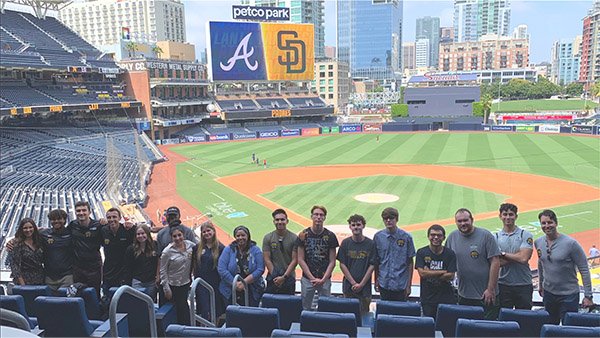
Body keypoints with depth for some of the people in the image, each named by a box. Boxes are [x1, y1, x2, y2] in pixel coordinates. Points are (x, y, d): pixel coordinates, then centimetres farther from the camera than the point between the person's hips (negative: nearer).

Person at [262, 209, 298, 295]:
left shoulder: (294, 238, -2)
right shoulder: (267, 238, 2)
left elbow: (295, 260, -4)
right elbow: (267, 260, 0)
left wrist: (284, 277, -11)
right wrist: (275, 276, -9)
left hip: (289, 278, -1)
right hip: (273, 279, 1)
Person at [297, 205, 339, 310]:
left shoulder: (330, 236, 0)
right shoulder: (304, 235, -1)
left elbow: (332, 262, 1)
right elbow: (300, 259, -1)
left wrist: (323, 279, -10)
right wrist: (312, 278, -8)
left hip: (325, 279, 0)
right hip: (307, 278, 0)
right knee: (305, 308, 4)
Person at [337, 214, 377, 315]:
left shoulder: (370, 244, -2)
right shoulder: (345, 243, 1)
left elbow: (372, 266, -2)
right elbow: (342, 264, 0)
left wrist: (361, 284, -8)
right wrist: (353, 283, -6)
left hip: (365, 287, -1)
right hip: (348, 287, 1)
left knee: (364, 313, 4)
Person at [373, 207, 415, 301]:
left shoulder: (406, 237, -6)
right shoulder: (378, 236, -1)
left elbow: (410, 262, -2)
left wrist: (409, 285, -2)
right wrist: (376, 280, 6)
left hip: (400, 284, -2)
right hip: (384, 284, 2)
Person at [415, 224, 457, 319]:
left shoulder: (450, 253, 1)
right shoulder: (421, 252, 0)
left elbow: (451, 276, -6)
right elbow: (422, 273, -11)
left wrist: (429, 273, -10)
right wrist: (443, 272, -9)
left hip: (447, 299, 0)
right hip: (428, 299, 0)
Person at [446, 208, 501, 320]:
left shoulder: (485, 236, -7)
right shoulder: (452, 237, 5)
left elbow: (495, 262, -9)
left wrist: (490, 289, -11)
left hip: (486, 295, -4)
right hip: (463, 295, 4)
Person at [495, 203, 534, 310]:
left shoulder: (526, 235, -2)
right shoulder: (496, 237, 3)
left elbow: (524, 258, -15)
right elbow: (497, 262, -8)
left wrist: (503, 254, -8)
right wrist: (516, 257, -14)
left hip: (523, 285, -1)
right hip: (503, 285, 2)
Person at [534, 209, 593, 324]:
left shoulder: (570, 243, -16)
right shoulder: (538, 242, 0)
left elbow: (584, 270, -12)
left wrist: (588, 296, -13)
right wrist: (541, 285, 21)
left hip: (569, 295, -5)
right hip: (548, 293, 5)